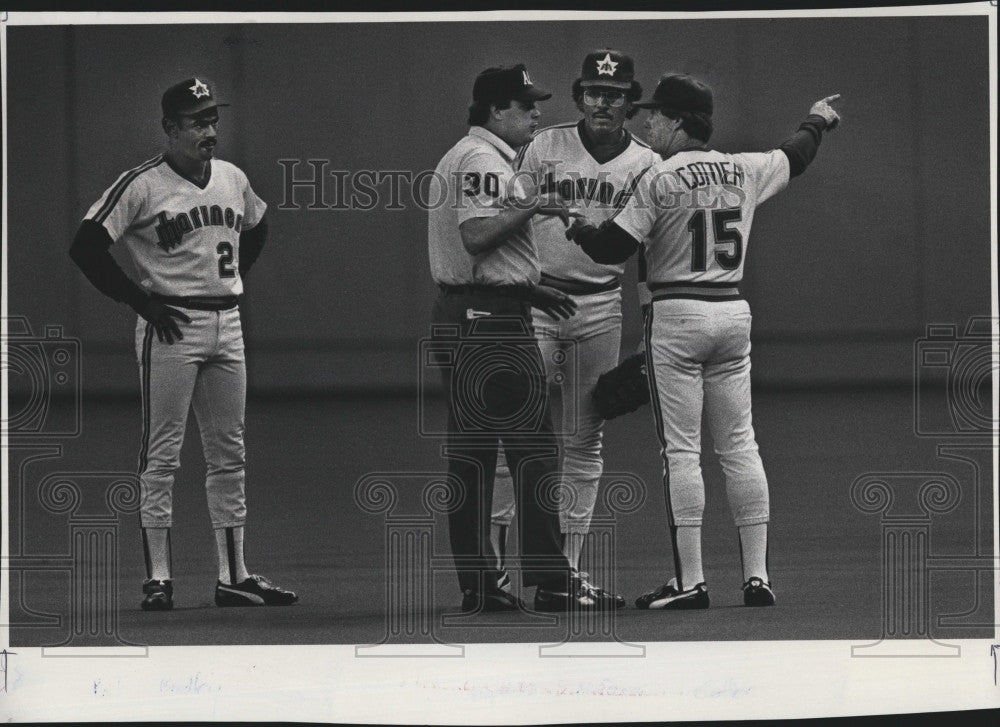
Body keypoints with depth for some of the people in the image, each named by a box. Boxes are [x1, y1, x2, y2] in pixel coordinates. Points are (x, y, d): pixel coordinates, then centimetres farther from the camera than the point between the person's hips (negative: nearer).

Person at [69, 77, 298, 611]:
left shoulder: (233, 180, 10)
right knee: (161, 453, -3)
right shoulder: (141, 185, -10)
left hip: (226, 325, 7)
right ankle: (158, 579, -1)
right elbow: (86, 247, -13)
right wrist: (139, 300, -13)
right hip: (170, 327, -7)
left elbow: (256, 228, 30)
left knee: (229, 454, 8)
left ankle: (234, 577, 13)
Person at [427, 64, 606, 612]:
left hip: (454, 316, 11)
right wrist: (532, 206, -17)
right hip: (493, 320, -11)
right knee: (533, 449, -7)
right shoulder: (484, 160, -12)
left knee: (469, 454, 9)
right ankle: (550, 583, -6)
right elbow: (476, 236, -26)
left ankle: (476, 584, 10)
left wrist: (528, 288, 22)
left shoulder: (459, 157, 21)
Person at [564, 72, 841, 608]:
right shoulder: (744, 171, 7)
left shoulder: (659, 180, -10)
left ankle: (689, 582, -6)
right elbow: (793, 158, 26)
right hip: (733, 311, 5)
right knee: (739, 445, 9)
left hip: (677, 314, -5)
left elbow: (612, 248, -10)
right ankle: (757, 576, 6)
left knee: (681, 449, -3)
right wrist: (817, 121, 46)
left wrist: (577, 228, 9)